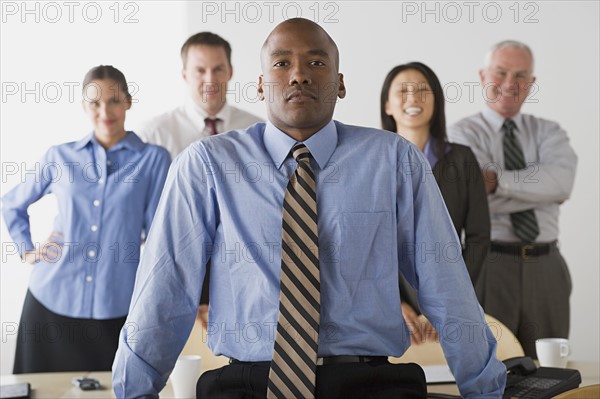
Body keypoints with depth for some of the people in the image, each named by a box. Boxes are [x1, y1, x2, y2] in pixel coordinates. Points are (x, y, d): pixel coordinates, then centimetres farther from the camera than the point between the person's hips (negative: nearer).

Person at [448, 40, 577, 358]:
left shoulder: (548, 132, 12)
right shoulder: (463, 134, 1)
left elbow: (561, 180, -11)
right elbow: (481, 200, -16)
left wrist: (498, 180, -18)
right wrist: (543, 189, -8)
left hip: (546, 269, 4)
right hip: (489, 265, -3)